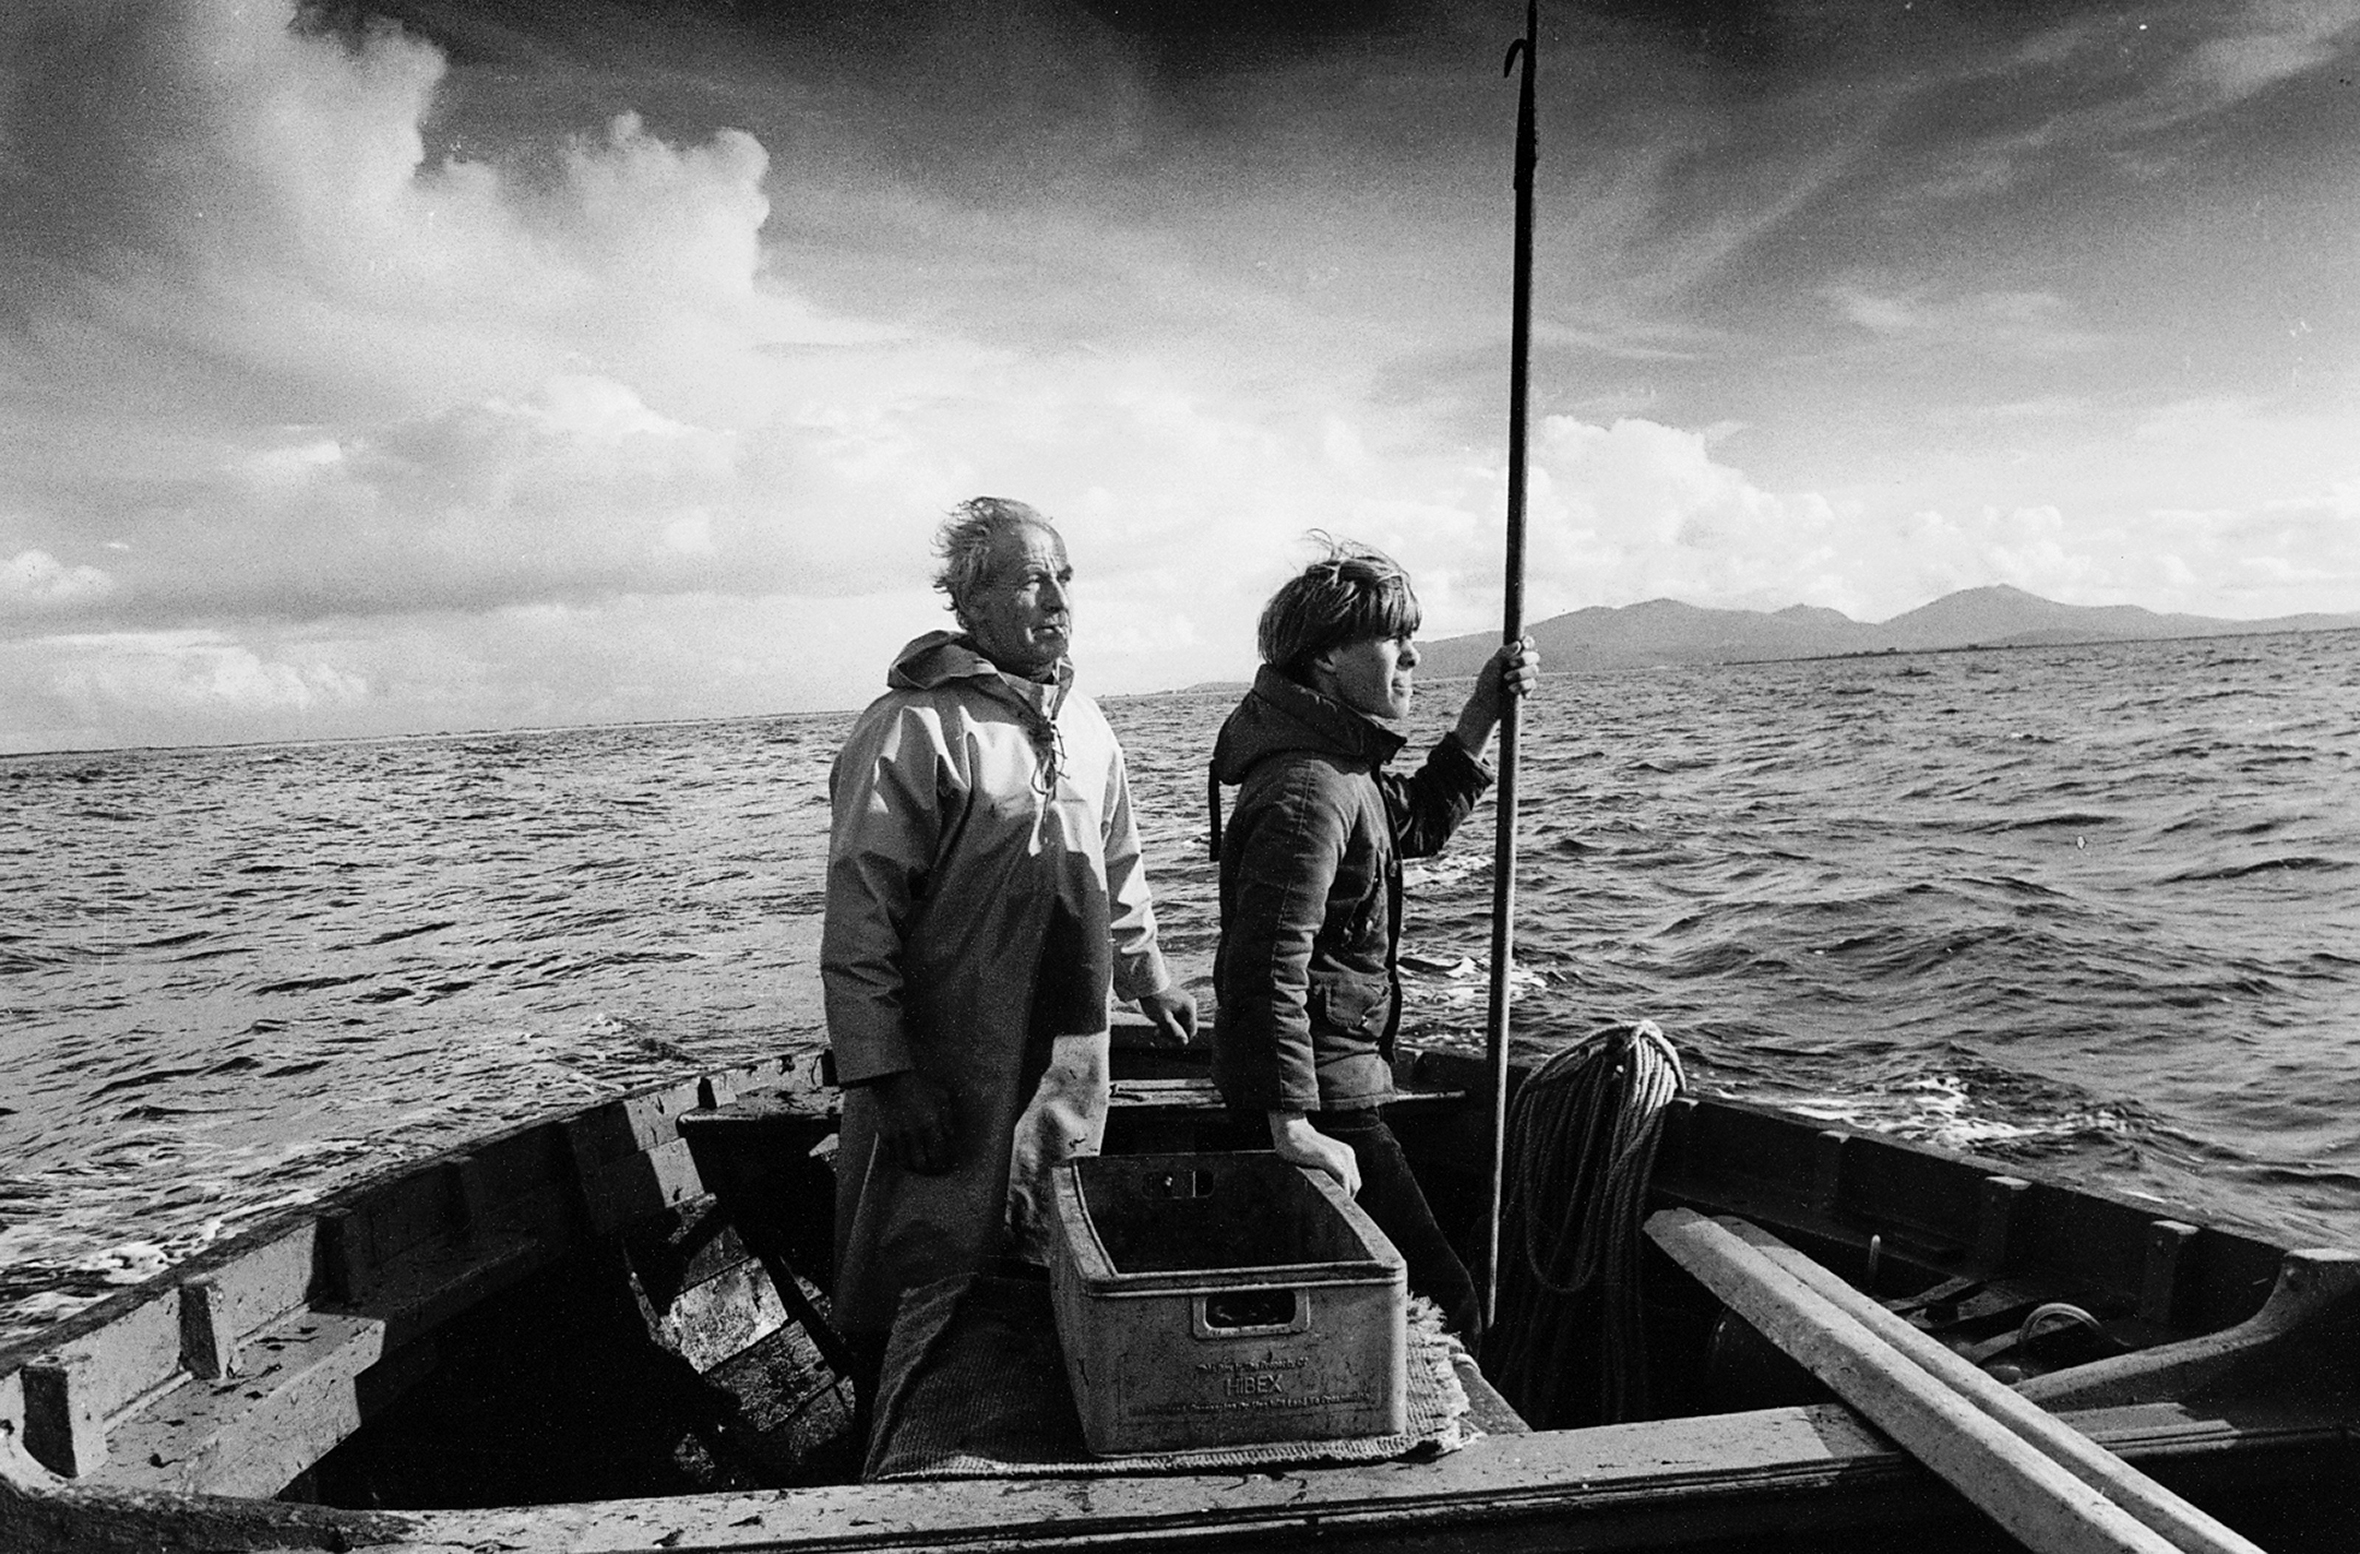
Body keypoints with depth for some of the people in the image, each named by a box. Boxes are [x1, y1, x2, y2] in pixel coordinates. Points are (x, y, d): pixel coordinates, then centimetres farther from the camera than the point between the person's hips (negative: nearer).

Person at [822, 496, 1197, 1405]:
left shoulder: (1085, 725, 8)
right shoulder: (914, 727, -14)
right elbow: (859, 922, -16)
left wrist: (1147, 977, 26)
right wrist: (883, 1073, -18)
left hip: (1072, 1060, 7)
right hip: (951, 1073, -6)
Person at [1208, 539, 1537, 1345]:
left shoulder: (1342, 763, 9)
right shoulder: (1309, 789, -24)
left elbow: (1414, 827, 26)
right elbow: (1268, 966, -30)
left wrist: (1480, 717, 14)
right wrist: (1293, 1126, -31)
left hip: (1325, 1080, 11)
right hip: (1322, 1089, -11)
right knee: (1443, 1303, -3)